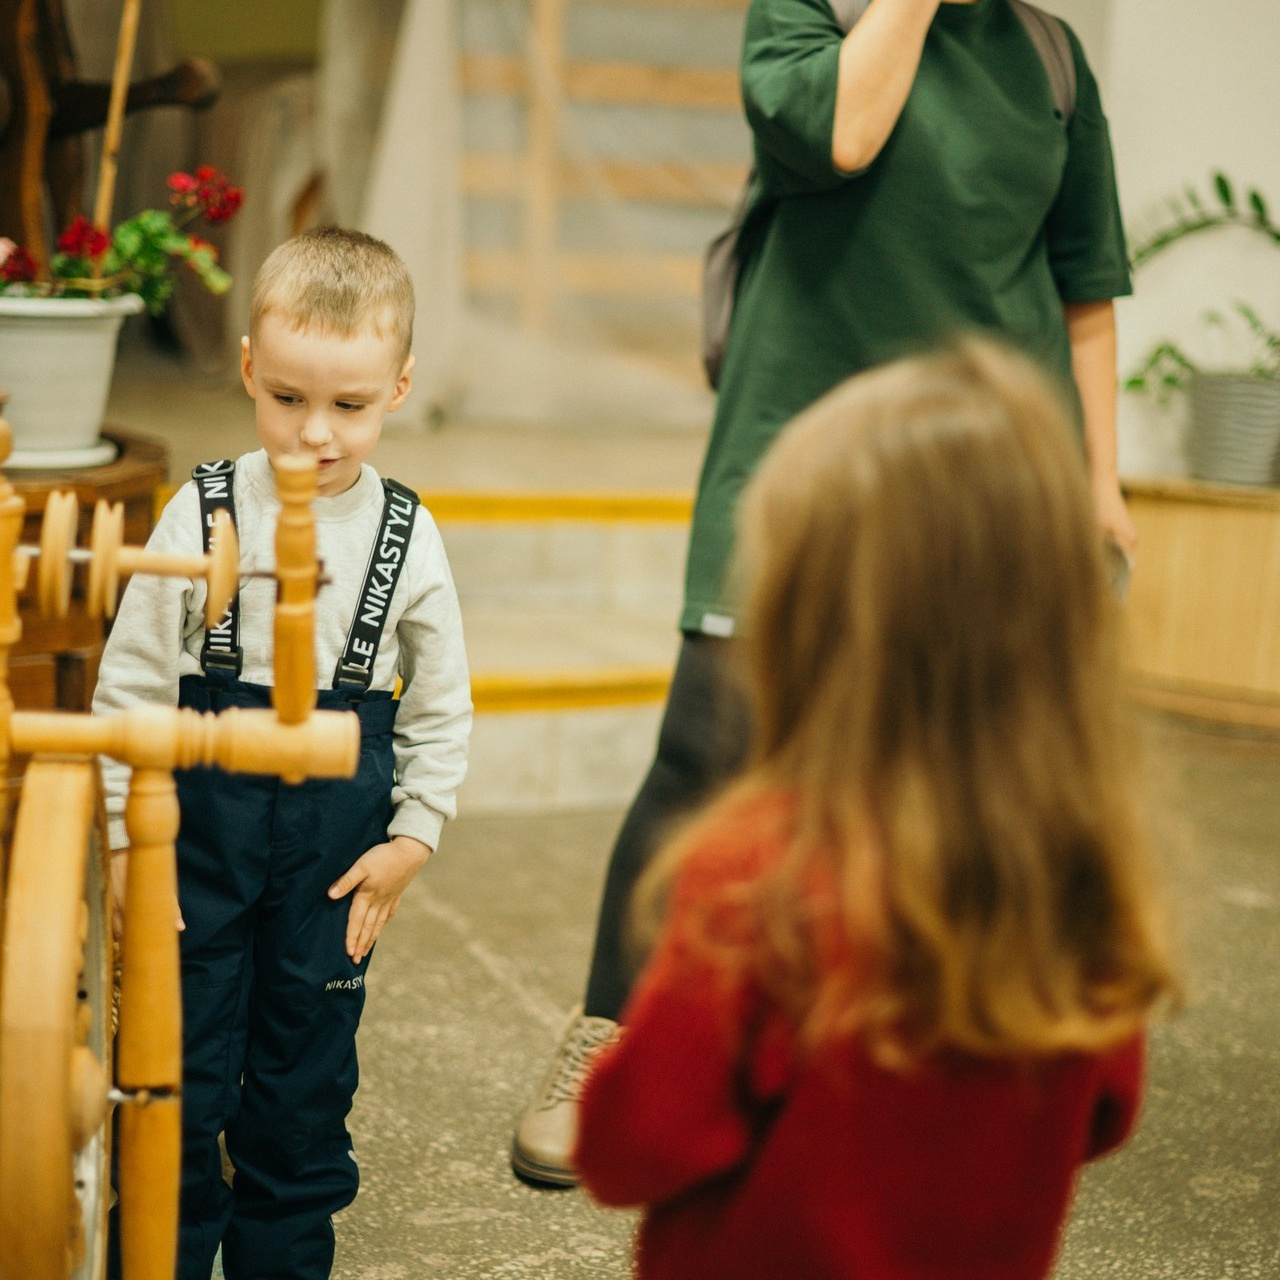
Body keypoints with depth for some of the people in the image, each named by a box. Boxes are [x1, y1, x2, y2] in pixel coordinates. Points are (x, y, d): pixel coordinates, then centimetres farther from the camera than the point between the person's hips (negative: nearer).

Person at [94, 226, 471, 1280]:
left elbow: (442, 708, 5)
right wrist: (126, 830, -3)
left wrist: (413, 836, 0)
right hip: (203, 807, -1)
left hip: (338, 825, 1)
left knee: (308, 1062, 12)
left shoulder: (407, 538, -4)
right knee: (180, 1056, 6)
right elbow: (131, 680, -1)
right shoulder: (202, 513, -6)